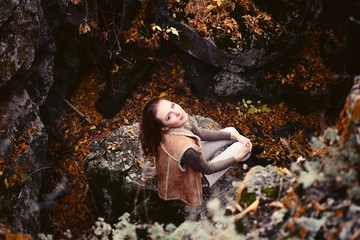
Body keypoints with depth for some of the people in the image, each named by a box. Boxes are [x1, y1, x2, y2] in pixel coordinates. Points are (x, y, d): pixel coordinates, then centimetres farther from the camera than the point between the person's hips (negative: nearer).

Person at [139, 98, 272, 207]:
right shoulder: (186, 149, -44)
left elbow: (199, 133, -3)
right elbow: (207, 169, -25)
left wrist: (235, 135, -4)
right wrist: (238, 157, -13)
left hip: (186, 165, 7)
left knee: (231, 131, 9)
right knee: (239, 145, -2)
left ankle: (247, 150, 44)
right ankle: (251, 160, 35)